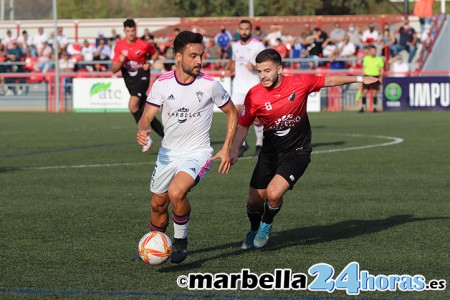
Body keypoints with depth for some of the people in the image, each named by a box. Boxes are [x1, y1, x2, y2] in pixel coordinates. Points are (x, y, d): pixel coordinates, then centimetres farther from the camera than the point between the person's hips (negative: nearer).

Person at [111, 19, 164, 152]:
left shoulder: (144, 45, -8)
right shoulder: (119, 46, -1)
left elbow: (155, 53, 14)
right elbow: (113, 70, -1)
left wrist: (150, 63, -5)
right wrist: (120, 62, -22)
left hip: (142, 77, -5)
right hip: (129, 81, 5)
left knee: (132, 105, -27)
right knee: (145, 111, 6)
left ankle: (146, 138, -19)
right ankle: (165, 136, 18)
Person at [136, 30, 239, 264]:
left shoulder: (210, 85, -13)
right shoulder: (162, 83, -8)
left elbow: (231, 112, 3)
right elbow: (147, 116, -5)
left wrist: (227, 148, -2)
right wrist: (142, 131, -29)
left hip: (197, 154, -3)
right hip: (168, 153, 4)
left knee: (176, 192, -28)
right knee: (158, 204, 13)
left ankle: (180, 241, -4)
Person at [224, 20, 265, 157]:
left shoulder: (258, 45, -5)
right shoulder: (235, 45, 12)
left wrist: (255, 67, -24)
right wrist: (228, 69, 9)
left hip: (254, 85, -4)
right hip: (238, 84, 4)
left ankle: (260, 144, 11)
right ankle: (242, 143, 7)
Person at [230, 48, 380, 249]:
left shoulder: (300, 83, -15)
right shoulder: (254, 96, -12)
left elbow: (329, 81, 2)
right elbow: (243, 125, -2)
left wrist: (360, 79, 6)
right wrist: (234, 151, -15)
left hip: (297, 151, -2)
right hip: (270, 152, 2)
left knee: (274, 193, -22)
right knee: (254, 201, 3)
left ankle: (266, 226, 9)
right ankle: (254, 231, 37)